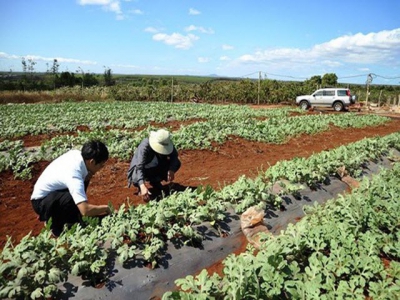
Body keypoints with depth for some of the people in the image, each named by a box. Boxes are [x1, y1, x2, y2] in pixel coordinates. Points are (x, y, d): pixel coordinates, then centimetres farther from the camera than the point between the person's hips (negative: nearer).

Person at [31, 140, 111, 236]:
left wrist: (89, 174, -14)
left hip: (50, 190, 9)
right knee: (74, 199, -33)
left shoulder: (76, 153, -15)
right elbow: (85, 210, -40)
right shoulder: (73, 176, -36)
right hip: (41, 202, -8)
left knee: (86, 176, -3)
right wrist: (105, 208, -22)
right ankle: (56, 226, -4)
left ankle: (72, 217, 9)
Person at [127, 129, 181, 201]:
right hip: (142, 169, -5)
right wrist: (142, 186, -56)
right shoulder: (144, 146, -35)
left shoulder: (166, 144, -22)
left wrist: (172, 170, -38)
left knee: (177, 163, -16)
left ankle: (155, 181, 5)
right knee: (136, 179, -38)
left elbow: (174, 156, -16)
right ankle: (141, 187, 2)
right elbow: (139, 167, -43)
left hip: (156, 167, 5)